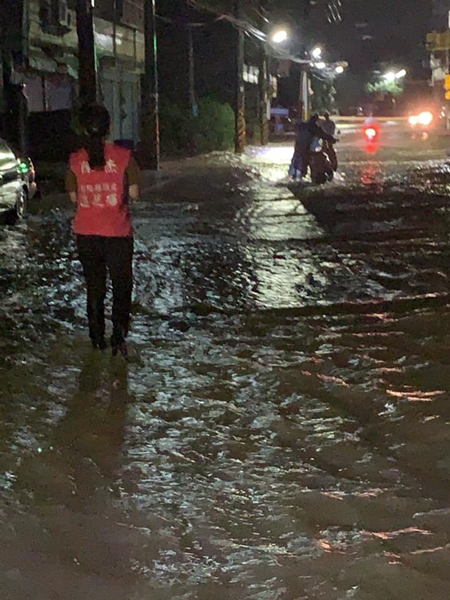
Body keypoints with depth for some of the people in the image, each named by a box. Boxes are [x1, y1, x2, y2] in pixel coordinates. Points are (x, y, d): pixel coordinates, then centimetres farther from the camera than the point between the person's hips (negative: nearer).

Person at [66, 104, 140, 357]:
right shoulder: (123, 156, -11)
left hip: (87, 234, 2)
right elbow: (134, 193, -7)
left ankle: (98, 338, 21)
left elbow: (74, 196, 3)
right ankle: (119, 337, 6)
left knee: (94, 288, 16)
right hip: (118, 232, -2)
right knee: (122, 286, 12)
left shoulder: (76, 160, -6)